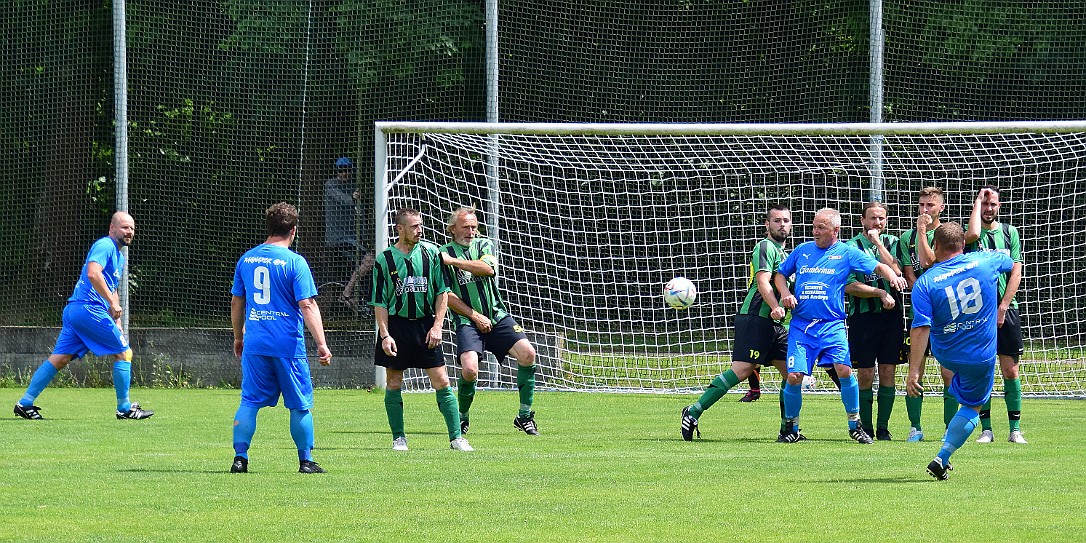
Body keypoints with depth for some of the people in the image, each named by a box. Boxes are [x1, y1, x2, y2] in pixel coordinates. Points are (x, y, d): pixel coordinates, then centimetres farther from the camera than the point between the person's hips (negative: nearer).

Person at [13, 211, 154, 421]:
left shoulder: (119, 256, 25)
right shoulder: (105, 245, -7)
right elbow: (93, 273, -23)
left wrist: (116, 320, 28)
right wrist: (113, 303, -24)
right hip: (89, 309, -10)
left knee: (60, 358, 6)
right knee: (124, 353, -2)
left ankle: (25, 403, 3)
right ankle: (124, 408, 2)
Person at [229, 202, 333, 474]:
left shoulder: (246, 259, 8)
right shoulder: (294, 262, -8)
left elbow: (236, 302, 15)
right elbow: (307, 305, -13)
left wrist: (239, 337, 28)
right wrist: (321, 344, -12)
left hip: (254, 346, 4)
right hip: (288, 346, -4)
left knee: (249, 402, 8)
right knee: (300, 405, 7)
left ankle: (240, 457, 0)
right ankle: (306, 461, 11)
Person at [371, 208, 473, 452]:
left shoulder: (431, 253, 3)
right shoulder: (384, 260, -1)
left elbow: (442, 292, 6)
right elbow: (379, 303, 0)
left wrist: (437, 326, -3)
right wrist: (385, 335, -9)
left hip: (425, 325, 1)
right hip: (396, 324, -1)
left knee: (441, 382, -3)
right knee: (393, 384, 2)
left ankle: (456, 437, 3)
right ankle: (398, 438, 14)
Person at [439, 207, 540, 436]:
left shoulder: (484, 245, 9)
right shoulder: (443, 253, 0)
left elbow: (489, 268, -13)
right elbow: (446, 295, -4)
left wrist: (453, 261, -18)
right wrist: (475, 316, -9)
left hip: (498, 316, 3)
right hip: (467, 322, -3)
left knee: (527, 354, -16)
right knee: (469, 370, -23)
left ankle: (525, 416, -2)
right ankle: (462, 417, 5)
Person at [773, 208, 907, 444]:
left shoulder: (847, 252, 5)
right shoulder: (802, 250, 13)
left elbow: (878, 267, -1)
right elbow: (780, 274, 23)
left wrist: (893, 276, -22)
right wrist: (785, 293, 2)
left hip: (831, 324, -2)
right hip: (801, 324, 2)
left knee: (844, 369, -19)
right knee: (794, 376, -8)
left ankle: (855, 424, -2)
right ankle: (791, 426, 13)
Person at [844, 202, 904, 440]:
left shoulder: (891, 242, 9)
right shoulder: (852, 247, 0)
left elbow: (895, 272, -9)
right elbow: (849, 286, -8)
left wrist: (878, 243, -8)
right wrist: (881, 293, -13)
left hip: (891, 314, 2)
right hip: (862, 315, -2)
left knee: (888, 373, 2)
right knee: (865, 374, -1)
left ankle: (883, 427, 8)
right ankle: (866, 427, 8)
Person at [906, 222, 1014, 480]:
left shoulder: (925, 283, -14)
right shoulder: (986, 261, -9)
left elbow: (920, 328, -21)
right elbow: (1012, 263, 15)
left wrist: (914, 370, -20)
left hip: (946, 355, 2)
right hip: (982, 357, -1)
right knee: (971, 408, 15)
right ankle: (942, 459, 3)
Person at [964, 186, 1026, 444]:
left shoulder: (1009, 232, 8)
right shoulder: (970, 232, 3)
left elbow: (1016, 273, 4)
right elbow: (973, 234, -23)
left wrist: (1003, 307, -6)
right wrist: (977, 200, -10)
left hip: (1006, 309, 1)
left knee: (1010, 370, -1)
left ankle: (1015, 429, 2)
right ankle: (986, 429, 4)